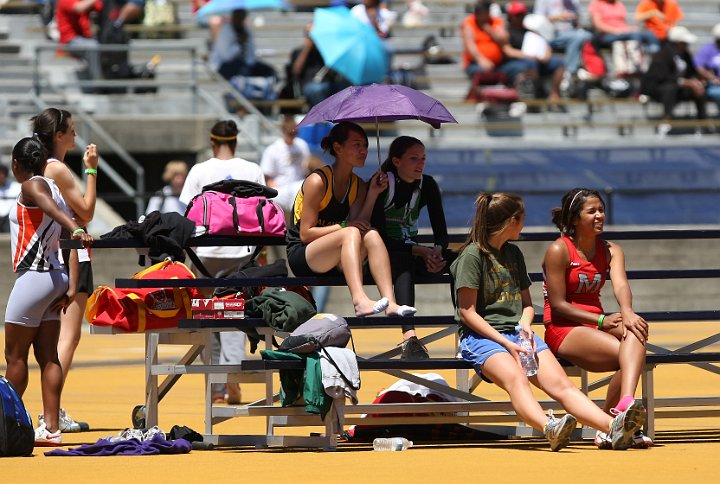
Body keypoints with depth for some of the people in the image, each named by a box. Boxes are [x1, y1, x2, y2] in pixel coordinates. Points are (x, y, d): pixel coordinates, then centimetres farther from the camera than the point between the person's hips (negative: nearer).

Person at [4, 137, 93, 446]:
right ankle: (51, 427, 1)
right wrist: (71, 287, 6)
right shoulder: (52, 189, 16)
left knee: (15, 355, 1)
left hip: (33, 277, -9)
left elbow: (51, 207, -29)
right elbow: (70, 242, 11)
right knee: (48, 357, 5)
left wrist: (76, 229, -48)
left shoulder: (32, 186, -7)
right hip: (55, 277, 9)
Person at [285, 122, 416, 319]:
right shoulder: (317, 181, -12)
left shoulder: (357, 185, 9)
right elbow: (305, 234, -14)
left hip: (335, 262, 6)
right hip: (301, 256, -6)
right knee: (350, 234, -32)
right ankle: (360, 301, -52)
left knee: (372, 235, -22)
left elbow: (359, 224, -4)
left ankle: (390, 303, -39)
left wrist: (372, 194, -10)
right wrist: (343, 227, -22)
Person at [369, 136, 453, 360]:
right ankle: (409, 337, -57)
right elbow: (380, 236, -20)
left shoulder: (427, 185, 3)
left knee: (454, 260, -22)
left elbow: (441, 232, 2)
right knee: (403, 263, -40)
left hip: (411, 253, 6)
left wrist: (437, 250, -23)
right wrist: (420, 251, -28)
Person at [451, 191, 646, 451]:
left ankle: (614, 427, -42)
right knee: (516, 378, -37)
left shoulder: (513, 254, 22)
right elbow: (467, 311, -7)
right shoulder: (473, 255, -2)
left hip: (518, 334, 6)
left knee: (560, 383, -19)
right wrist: (506, 343, -14)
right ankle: (549, 428, -65)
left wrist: (525, 323, 3)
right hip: (482, 337, -6)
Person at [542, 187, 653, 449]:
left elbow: (620, 284, -9)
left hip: (597, 325, 5)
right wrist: (602, 320, -18)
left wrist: (626, 313, -32)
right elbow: (558, 305, -10)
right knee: (627, 357, -29)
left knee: (634, 332, -31)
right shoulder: (559, 250, -6)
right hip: (562, 329, -5)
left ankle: (625, 404, -44)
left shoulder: (611, 251, 11)